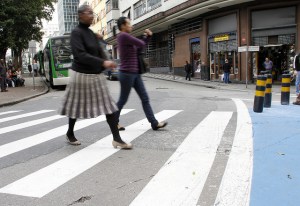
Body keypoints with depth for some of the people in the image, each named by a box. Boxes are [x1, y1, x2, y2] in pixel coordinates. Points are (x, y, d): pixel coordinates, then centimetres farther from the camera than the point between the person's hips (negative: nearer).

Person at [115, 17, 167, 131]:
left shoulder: (127, 37, 17)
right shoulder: (123, 35, -14)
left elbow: (141, 46, 22)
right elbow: (141, 44, -15)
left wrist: (148, 36, 9)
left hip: (135, 73, 9)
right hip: (127, 73, -9)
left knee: (145, 98, 4)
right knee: (123, 100, 3)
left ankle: (154, 123, 6)